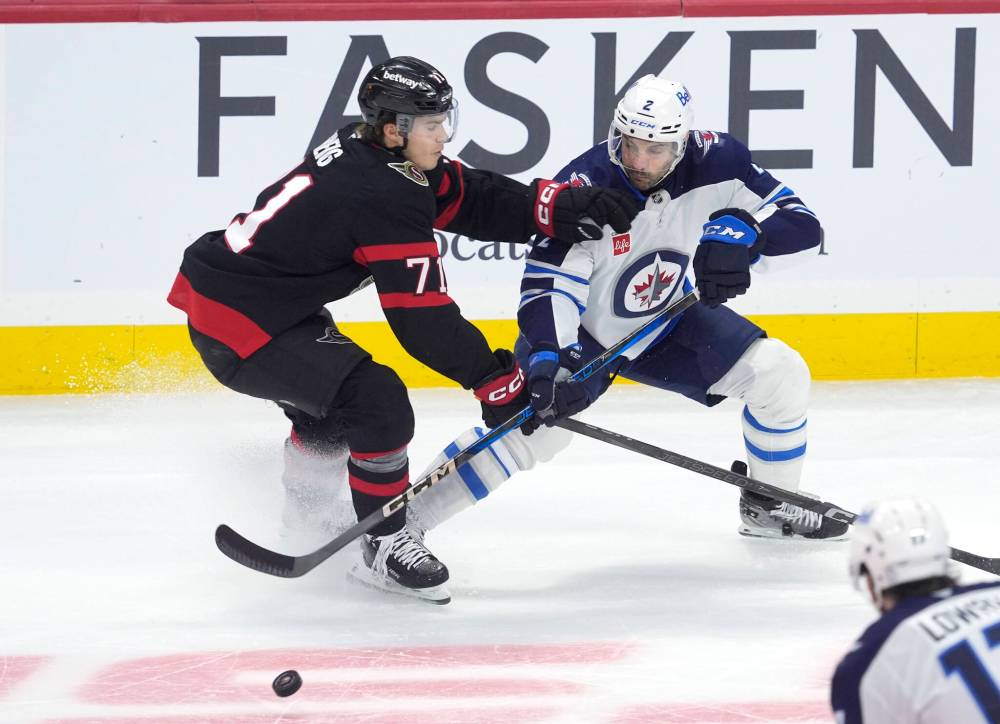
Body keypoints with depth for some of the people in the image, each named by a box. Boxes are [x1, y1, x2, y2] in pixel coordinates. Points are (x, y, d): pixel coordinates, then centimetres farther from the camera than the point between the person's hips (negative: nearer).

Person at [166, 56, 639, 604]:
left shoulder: (359, 149, 6)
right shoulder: (386, 198, -22)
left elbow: (467, 198, 11)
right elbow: (424, 319, -21)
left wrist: (566, 207, 0)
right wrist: (499, 383, -13)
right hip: (240, 325, -11)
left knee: (333, 388, 30)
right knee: (378, 404, -17)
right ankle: (383, 546, -4)